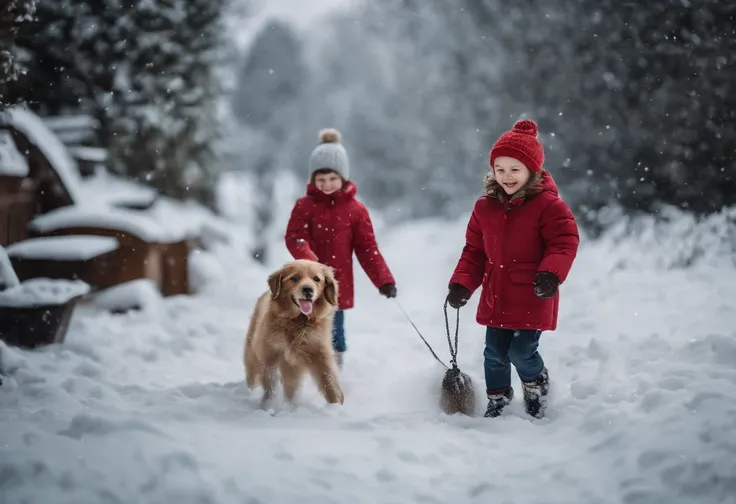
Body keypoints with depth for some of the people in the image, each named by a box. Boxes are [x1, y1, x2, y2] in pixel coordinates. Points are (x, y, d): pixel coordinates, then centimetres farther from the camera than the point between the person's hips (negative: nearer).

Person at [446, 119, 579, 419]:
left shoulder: (547, 205, -12)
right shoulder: (486, 206, 4)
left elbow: (565, 242, -13)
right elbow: (474, 250, 10)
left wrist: (551, 274, -28)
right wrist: (461, 284, 0)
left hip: (532, 297, -5)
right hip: (495, 298, 5)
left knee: (521, 351, -6)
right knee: (494, 353, 9)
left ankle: (536, 384, 27)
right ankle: (497, 397, 32)